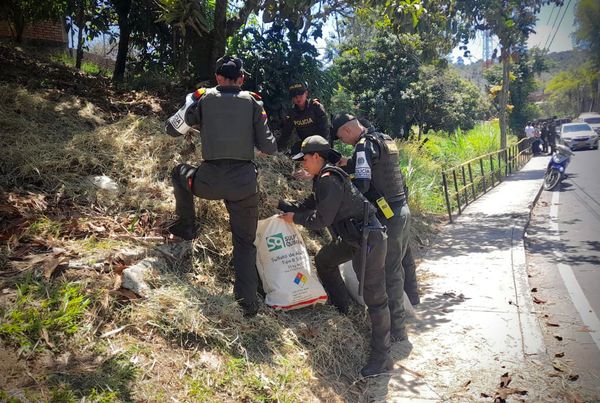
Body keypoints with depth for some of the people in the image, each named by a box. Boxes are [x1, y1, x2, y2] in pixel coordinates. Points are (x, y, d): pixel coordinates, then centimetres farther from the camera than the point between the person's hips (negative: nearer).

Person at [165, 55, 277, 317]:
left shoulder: (202, 98, 6)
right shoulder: (253, 102, 6)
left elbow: (173, 129, 17)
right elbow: (268, 147, 4)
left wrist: (189, 102, 32)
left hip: (210, 181, 0)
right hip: (244, 182, 1)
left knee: (180, 172, 34)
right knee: (245, 243, 16)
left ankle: (186, 227, 37)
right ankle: (248, 303, 10)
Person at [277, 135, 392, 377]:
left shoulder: (329, 179, -18)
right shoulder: (323, 179, 14)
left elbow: (321, 219, -19)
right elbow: (308, 206, 19)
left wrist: (295, 219, -3)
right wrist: (280, 205, 17)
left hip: (368, 239, -11)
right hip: (352, 237, 11)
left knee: (374, 297, -7)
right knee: (324, 260, 27)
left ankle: (381, 358, 0)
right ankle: (341, 307, 42)